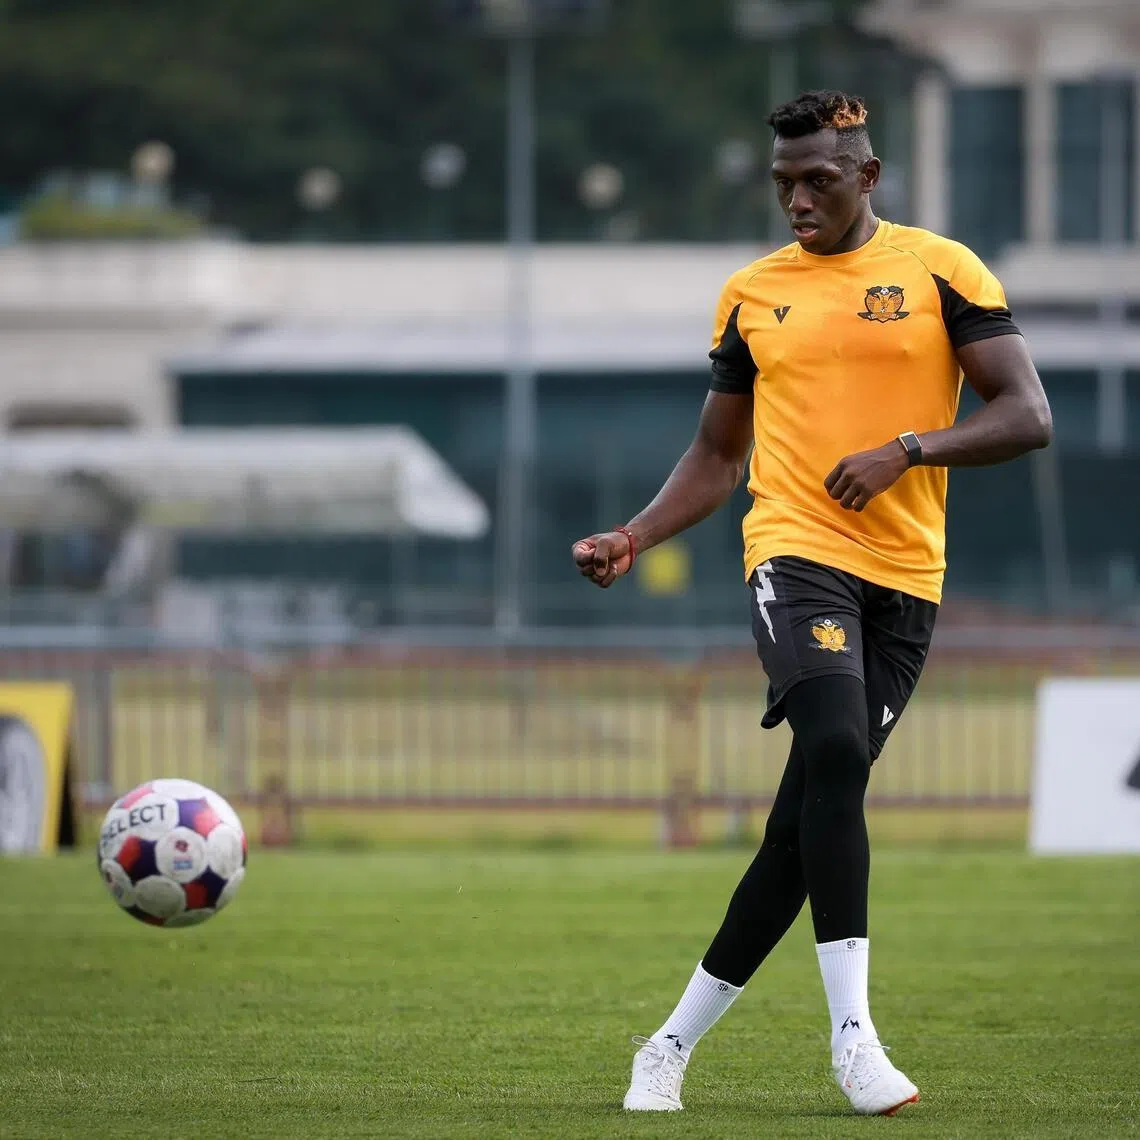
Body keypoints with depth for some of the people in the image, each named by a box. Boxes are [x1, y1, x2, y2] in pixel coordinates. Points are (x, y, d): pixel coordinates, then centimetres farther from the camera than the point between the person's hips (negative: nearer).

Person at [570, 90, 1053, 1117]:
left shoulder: (941, 271, 4)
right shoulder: (752, 294, 12)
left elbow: (1028, 416, -1)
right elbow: (716, 456, 21)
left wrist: (909, 449, -15)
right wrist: (635, 538, 5)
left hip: (906, 577, 0)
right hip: (797, 555, 0)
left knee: (806, 821, 1)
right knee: (835, 750, -27)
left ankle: (675, 1042, 14)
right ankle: (853, 1033, -26)